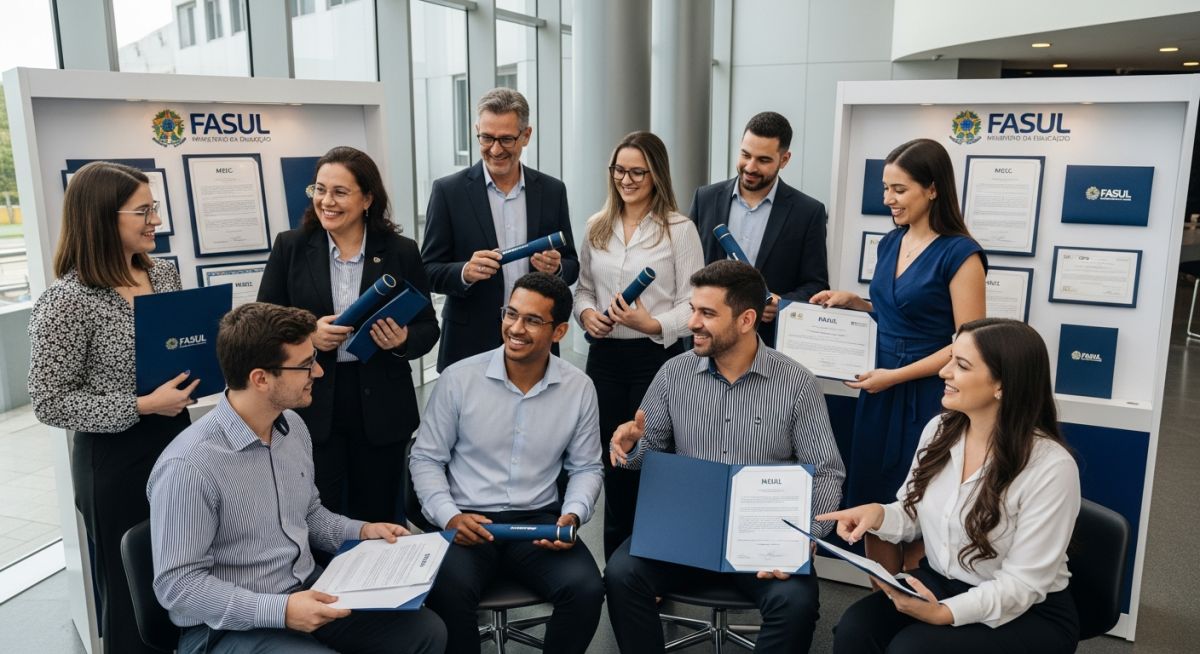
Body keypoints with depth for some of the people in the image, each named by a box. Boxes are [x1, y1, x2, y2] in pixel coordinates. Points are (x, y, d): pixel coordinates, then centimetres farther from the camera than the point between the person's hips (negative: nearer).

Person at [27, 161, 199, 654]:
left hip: (175, 438, 6)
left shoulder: (164, 274, 2)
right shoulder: (67, 302, -18)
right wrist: (142, 407, -23)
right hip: (114, 458, -6)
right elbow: (51, 404, -16)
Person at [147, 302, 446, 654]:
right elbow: (177, 585, -18)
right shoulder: (188, 467, -22)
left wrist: (360, 531, 0)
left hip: (309, 591, 7)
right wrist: (279, 609, -24)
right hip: (231, 625, -7)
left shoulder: (293, 426, 2)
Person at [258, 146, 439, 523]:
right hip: (311, 408, 0)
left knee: (377, 520, 11)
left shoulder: (400, 252, 0)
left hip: (381, 410, 0)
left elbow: (428, 327, 5)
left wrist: (403, 340, -17)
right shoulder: (290, 247, 2)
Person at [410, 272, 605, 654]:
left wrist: (573, 515, -11)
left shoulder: (579, 388, -1)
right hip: (468, 520, -1)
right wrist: (449, 516, -13)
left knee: (586, 590, -23)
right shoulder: (458, 378, -6)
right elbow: (426, 459, 2)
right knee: (447, 595, -30)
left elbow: (586, 467, 9)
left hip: (539, 520, 2)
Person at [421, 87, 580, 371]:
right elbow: (429, 271, -3)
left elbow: (571, 265, 8)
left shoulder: (552, 191, 3)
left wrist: (556, 268, -15)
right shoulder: (448, 190, -5)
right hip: (470, 346, -2)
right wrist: (464, 272, -24)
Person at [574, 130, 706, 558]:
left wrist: (652, 325, -22)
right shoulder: (598, 227, 9)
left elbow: (693, 303, -7)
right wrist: (585, 313, -4)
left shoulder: (679, 229, -5)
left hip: (657, 358, -4)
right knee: (612, 460, 12)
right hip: (605, 356, 4)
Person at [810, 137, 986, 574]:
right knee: (873, 509, 13)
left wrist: (897, 375, -18)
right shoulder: (890, 243, 8)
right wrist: (851, 301, 5)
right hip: (879, 395, 7)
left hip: (925, 399, -7)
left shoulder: (960, 254, -14)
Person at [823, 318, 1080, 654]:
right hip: (939, 583, 5)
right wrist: (879, 514, -11)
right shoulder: (939, 429, -2)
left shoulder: (1050, 467, -21)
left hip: (1030, 614, -5)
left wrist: (944, 614, -30)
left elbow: (1023, 584, -19)